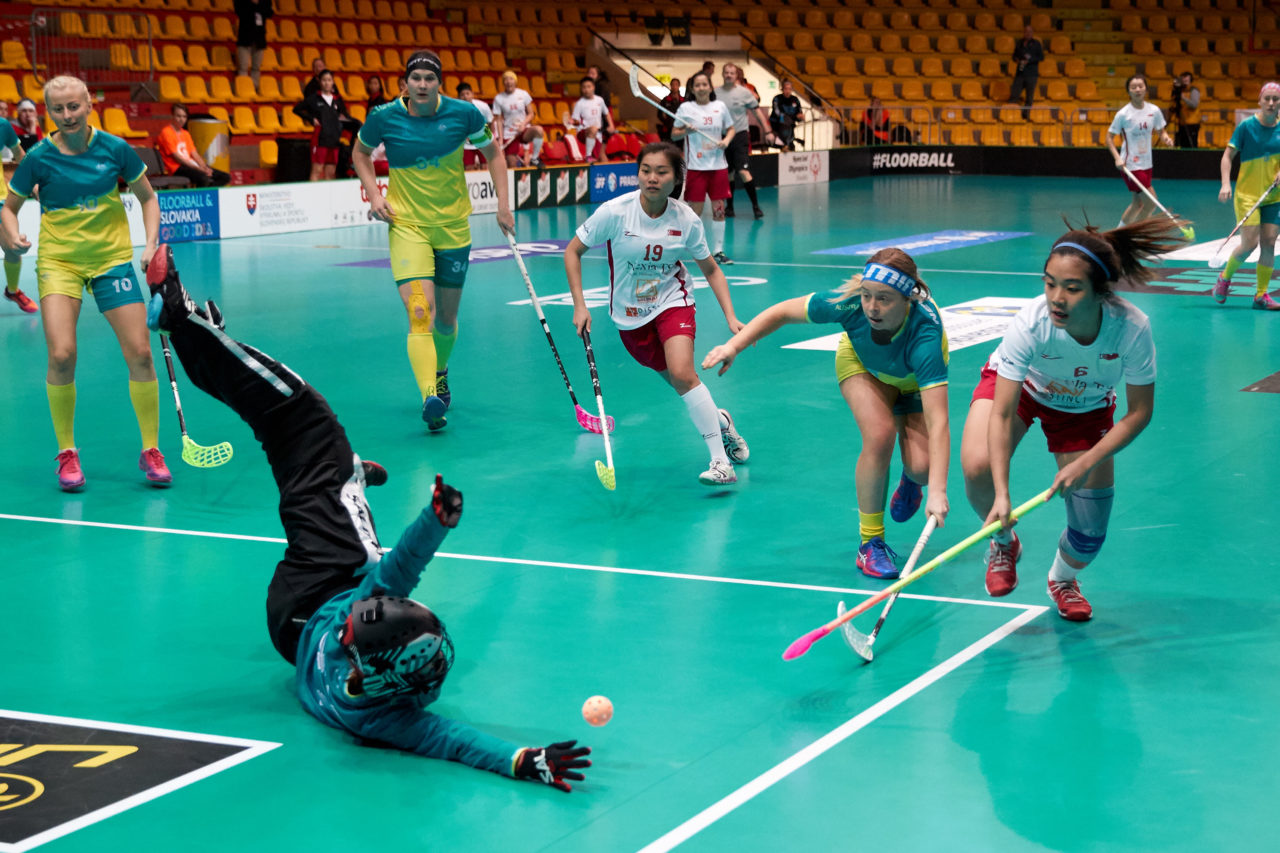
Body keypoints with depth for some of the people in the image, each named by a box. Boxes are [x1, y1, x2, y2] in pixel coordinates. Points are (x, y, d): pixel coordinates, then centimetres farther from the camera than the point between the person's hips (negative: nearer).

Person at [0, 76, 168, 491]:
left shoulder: (115, 148, -5)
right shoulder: (39, 157, -7)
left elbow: (147, 198, 8)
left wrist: (150, 245, -5)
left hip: (112, 258, 1)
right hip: (59, 261, -1)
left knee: (140, 353, -6)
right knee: (62, 355, -17)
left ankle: (150, 450, 10)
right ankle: (67, 453, 3)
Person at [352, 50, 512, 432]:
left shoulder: (463, 114, -8)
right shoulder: (384, 118, -9)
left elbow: (492, 152, 8)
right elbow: (360, 153, 11)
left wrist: (503, 203, -1)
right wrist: (373, 194, -4)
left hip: (454, 227, 2)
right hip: (406, 225, -2)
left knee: (446, 317, 14)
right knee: (419, 313, -20)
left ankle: (439, 372, 44)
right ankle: (430, 397, -30)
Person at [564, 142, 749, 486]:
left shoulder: (686, 219, -13)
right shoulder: (614, 212, -18)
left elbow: (711, 270, 0)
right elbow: (573, 251, -6)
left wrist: (731, 317, -9)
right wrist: (579, 305, -12)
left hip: (672, 302, -1)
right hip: (630, 314, 1)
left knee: (683, 374, -24)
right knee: (678, 381, 5)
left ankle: (721, 461, -20)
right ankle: (721, 422, 37)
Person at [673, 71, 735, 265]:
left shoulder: (720, 106, 6)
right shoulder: (686, 108, -1)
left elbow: (731, 129, 16)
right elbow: (673, 135, 3)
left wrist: (727, 140, -4)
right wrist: (686, 131, -16)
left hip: (718, 165, 3)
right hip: (696, 166, -3)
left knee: (719, 209, 3)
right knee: (694, 211, -3)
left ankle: (718, 251, 10)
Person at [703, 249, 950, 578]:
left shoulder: (926, 333, -45)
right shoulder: (849, 303, -38)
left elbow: (938, 422, -50)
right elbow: (781, 312, -19)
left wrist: (938, 491, -58)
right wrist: (734, 345, -29)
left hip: (918, 378, -1)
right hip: (862, 364, 1)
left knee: (922, 466, -18)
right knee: (879, 435, -28)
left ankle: (909, 479, 24)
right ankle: (870, 543, -11)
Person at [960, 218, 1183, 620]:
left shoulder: (1131, 328, -36)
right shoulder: (1031, 323, -40)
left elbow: (1139, 412, -22)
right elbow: (1002, 415, -36)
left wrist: (1086, 464, -31)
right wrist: (1001, 493, -46)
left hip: (1086, 406, 1)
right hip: (1018, 386, -1)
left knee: (1089, 538, -4)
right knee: (978, 466, -29)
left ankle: (1062, 579, 35)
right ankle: (1004, 543, 5)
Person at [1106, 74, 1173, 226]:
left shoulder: (1154, 110, 2)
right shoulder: (1123, 114, -11)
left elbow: (1161, 132, 14)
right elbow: (1109, 138, -5)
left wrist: (1166, 138, -10)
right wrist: (1118, 158, -18)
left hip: (1146, 164, 6)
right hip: (1130, 166, -6)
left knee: (1137, 204, 13)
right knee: (1151, 203, -10)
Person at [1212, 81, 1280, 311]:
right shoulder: (1247, 126, -8)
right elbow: (1228, 156, -6)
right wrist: (1226, 184, -18)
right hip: (1247, 194, -4)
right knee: (1249, 243, -12)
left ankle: (1261, 294, 6)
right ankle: (1225, 277, 15)